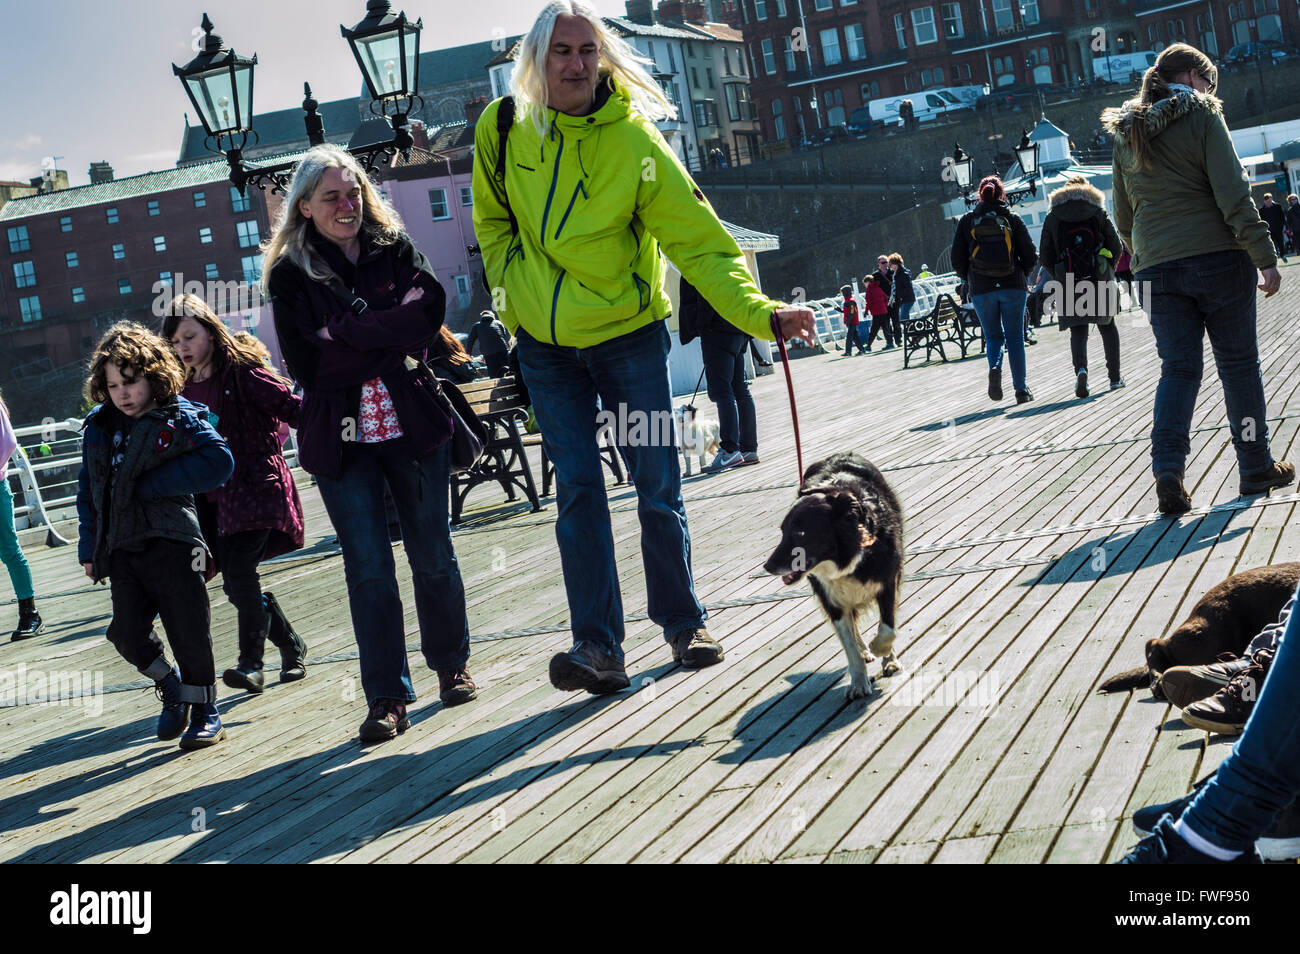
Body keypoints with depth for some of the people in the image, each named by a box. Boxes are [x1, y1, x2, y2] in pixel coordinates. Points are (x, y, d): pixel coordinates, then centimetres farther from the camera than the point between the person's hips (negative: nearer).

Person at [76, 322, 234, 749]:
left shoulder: (180, 418, -4)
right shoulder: (98, 427, 12)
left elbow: (219, 461, -16)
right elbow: (88, 490, 20)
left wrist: (150, 485, -13)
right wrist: (89, 547, 14)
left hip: (172, 542, -4)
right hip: (121, 550, 4)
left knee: (189, 634, -2)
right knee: (128, 633, -5)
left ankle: (205, 712, 17)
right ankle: (171, 687, 23)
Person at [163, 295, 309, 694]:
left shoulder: (242, 372, -6)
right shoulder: (184, 387, 13)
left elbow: (293, 408, -10)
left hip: (256, 489, -7)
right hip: (215, 496, 7)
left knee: (240, 573, -18)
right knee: (235, 583, 6)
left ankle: (251, 664, -9)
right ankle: (292, 647, 24)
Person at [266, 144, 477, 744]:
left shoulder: (396, 249, 7)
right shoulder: (290, 276, 1)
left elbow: (428, 312, -11)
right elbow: (307, 365, -6)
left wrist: (347, 335, -14)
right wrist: (389, 341, -8)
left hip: (413, 425, 2)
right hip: (341, 440, -2)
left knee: (433, 554, 8)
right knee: (368, 565, -3)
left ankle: (451, 666, 27)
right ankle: (387, 699, 2)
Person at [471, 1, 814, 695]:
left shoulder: (634, 140, -17)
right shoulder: (502, 130, -8)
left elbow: (700, 241, -20)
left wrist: (762, 314, -30)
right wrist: (515, 285, 2)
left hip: (628, 332, -2)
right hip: (544, 343, 2)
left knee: (657, 485, 3)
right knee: (577, 491, -2)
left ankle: (683, 624, 20)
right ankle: (598, 647, -2)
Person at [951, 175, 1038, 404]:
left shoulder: (967, 221, 3)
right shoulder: (1013, 219, 1)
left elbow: (957, 260, 1)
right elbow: (1031, 256, -1)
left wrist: (970, 278, 18)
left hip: (981, 290, 1)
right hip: (1013, 287, 0)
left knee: (993, 336, 14)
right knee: (1015, 338, 6)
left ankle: (995, 368, -16)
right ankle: (1021, 389, 1)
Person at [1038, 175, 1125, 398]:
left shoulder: (1052, 218, 5)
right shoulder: (1098, 211, 5)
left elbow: (1045, 258, 3)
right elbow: (1116, 247, 2)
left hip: (1068, 286, 0)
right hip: (1099, 282, 0)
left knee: (1078, 331, 1)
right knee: (1107, 326, 16)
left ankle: (1080, 368, -27)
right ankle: (1115, 377, 17)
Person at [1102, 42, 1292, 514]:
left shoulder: (1125, 134, 12)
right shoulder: (1201, 116, -4)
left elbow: (1123, 216, 17)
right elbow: (1234, 195, -12)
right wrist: (1265, 257, -12)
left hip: (1156, 267, 4)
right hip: (1217, 257, -4)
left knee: (1178, 367, 5)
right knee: (1238, 362, 7)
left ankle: (1167, 469, -14)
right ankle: (1256, 467, 16)